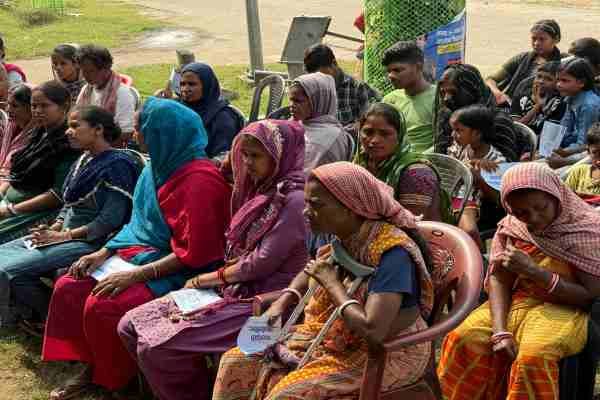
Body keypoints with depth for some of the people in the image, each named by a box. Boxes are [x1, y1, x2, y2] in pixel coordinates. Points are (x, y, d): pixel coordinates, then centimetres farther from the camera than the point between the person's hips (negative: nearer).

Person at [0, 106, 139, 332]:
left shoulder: (117, 165, -13)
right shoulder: (84, 160, 14)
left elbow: (110, 220, -19)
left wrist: (63, 236, -17)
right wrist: (52, 229, -1)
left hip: (90, 242, -9)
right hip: (65, 235, 9)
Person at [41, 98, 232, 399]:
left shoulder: (199, 180, -23)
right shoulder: (160, 165, 4)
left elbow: (193, 253, -24)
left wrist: (136, 275, -24)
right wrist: (103, 253, 3)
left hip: (177, 271, -9)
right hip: (144, 251, 9)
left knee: (101, 305, -24)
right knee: (68, 288, -3)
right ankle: (90, 366, 8)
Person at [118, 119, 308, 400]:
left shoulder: (294, 200, -16)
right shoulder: (264, 190, 13)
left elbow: (262, 263, -18)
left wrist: (206, 279, -5)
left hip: (262, 302, -9)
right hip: (235, 289, 9)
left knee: (154, 346, -19)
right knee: (130, 326, 1)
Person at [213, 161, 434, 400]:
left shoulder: (392, 251, -25)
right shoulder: (340, 237, -2)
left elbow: (373, 330, -34)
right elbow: (310, 273, 19)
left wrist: (332, 283, -21)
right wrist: (280, 304, 0)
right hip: (337, 338, 8)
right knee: (235, 363, 0)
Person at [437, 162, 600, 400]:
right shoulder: (511, 226, 0)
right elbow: (498, 279, -3)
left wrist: (533, 271, -22)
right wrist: (501, 331, -19)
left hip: (562, 309, -4)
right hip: (514, 302, 4)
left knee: (533, 356, -34)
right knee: (463, 339, -20)